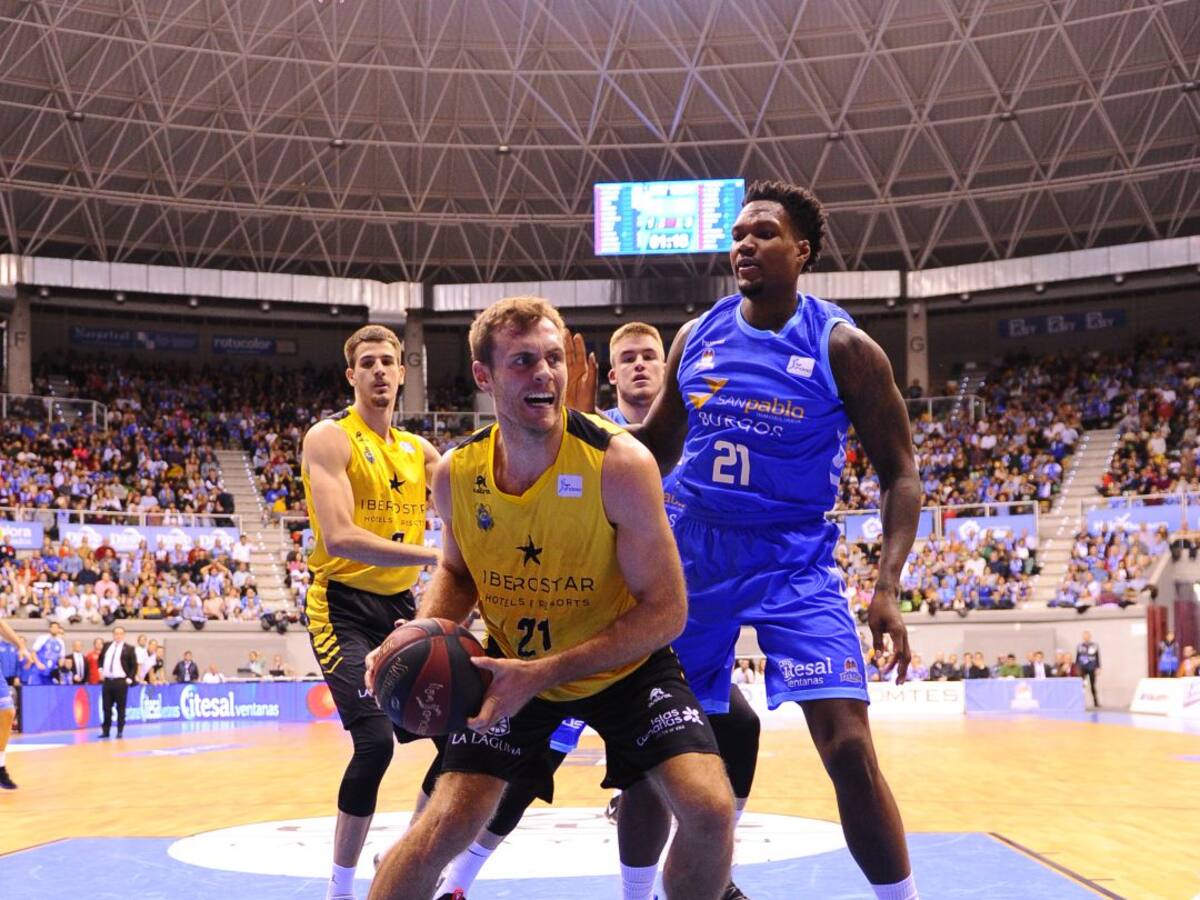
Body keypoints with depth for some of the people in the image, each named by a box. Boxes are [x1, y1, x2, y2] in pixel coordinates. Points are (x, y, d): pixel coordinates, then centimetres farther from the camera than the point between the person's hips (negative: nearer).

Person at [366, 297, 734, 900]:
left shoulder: (619, 464, -25)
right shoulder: (456, 475, -13)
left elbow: (665, 612, -23)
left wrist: (544, 673, -30)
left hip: (626, 665, -2)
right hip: (513, 666, 2)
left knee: (710, 810, -18)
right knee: (444, 825, -10)